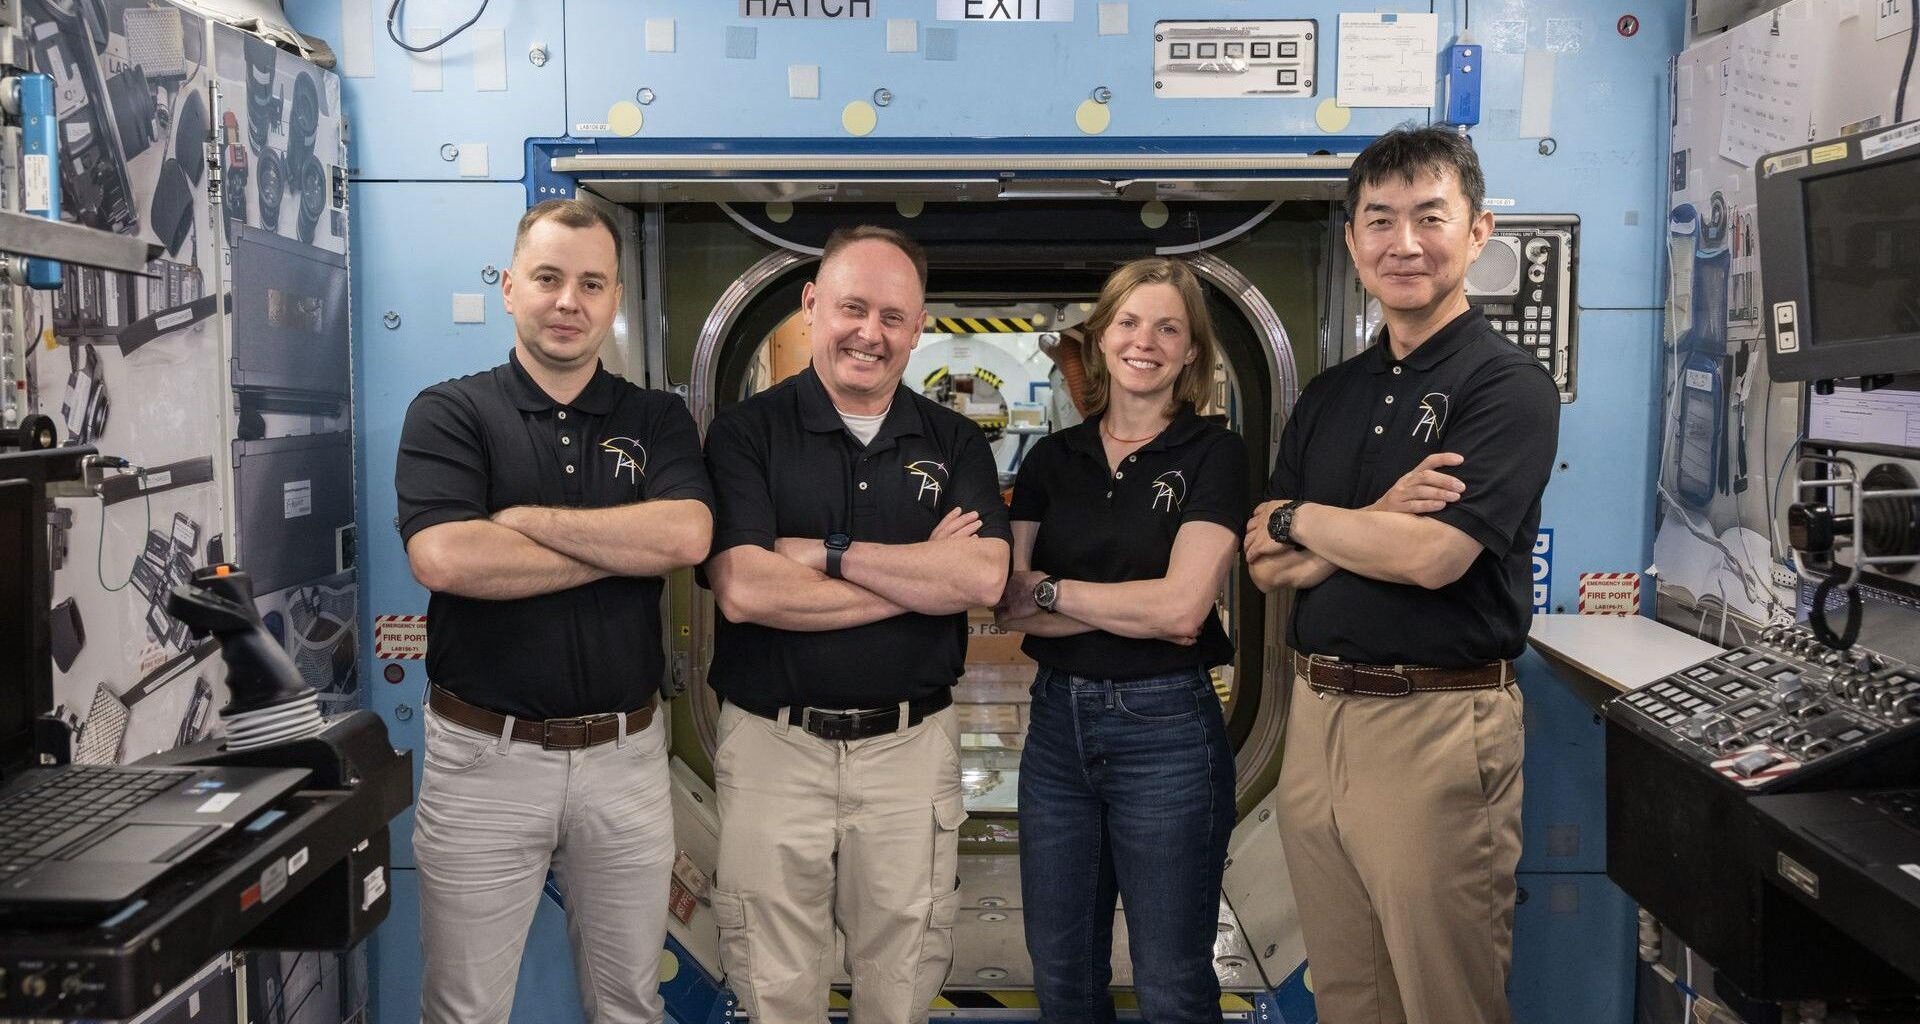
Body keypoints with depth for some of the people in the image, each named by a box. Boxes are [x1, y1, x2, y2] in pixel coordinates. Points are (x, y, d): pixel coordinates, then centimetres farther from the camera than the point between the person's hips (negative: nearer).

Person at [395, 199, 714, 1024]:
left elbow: (687, 535, -14)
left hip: (624, 754, 2)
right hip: (484, 756, -2)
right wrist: (626, 545, -13)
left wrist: (523, 518, -15)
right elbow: (443, 556, -19)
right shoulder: (449, 413, -2)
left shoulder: (658, 420, 5)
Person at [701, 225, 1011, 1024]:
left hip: (912, 745, 2)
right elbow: (743, 590, -17)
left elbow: (982, 578, -10)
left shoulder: (954, 443, 5)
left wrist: (829, 553, -15)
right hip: (773, 743, -1)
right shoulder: (746, 433, -3)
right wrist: (922, 571, -12)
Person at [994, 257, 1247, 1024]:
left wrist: (1051, 591, -9)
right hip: (1057, 723, 4)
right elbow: (1006, 604, -4)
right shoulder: (1053, 457, 6)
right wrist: (1136, 603, -15)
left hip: (1167, 730, -4)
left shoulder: (1214, 454, -5)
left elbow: (1183, 609, -17)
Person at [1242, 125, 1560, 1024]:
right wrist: (1377, 520, -12)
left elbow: (1433, 554, -20)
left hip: (1437, 722, -6)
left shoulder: (1509, 386, -8)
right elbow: (1266, 564, 5)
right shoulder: (1329, 395, 12)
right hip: (1316, 714, 7)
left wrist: (1302, 519, -4)